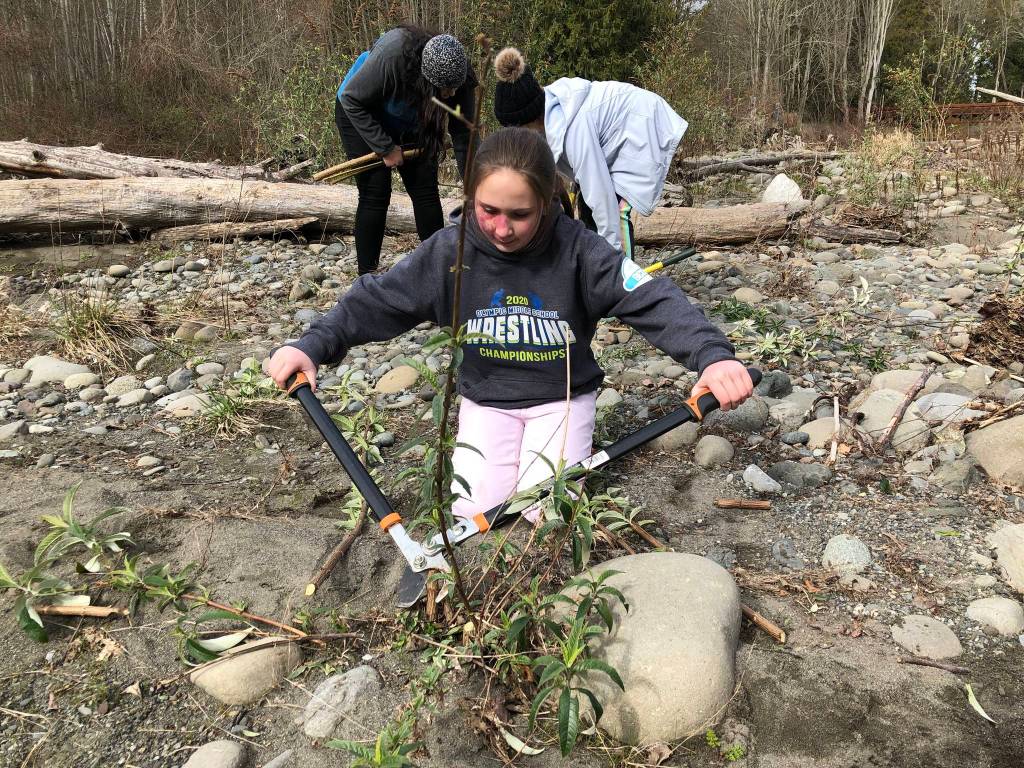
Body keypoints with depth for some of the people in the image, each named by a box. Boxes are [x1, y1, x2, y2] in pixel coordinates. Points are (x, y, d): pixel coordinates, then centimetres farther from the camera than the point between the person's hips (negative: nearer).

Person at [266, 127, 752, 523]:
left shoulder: (578, 250, -20)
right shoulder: (450, 251, -14)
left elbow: (653, 300, -26)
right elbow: (379, 299, -13)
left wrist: (713, 356, -43)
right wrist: (314, 346, -28)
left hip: (562, 397, -1)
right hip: (486, 399, 2)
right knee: (474, 509, -11)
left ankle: (570, 443, 17)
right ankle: (504, 446, 20)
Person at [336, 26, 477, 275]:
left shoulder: (456, 77, -26)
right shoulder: (391, 56, -40)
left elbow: (463, 135, -19)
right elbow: (351, 100, -27)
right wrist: (386, 148, -26)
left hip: (408, 125, 4)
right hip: (359, 115, -4)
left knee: (426, 190, -2)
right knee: (375, 195, -10)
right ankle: (367, 275, -1)